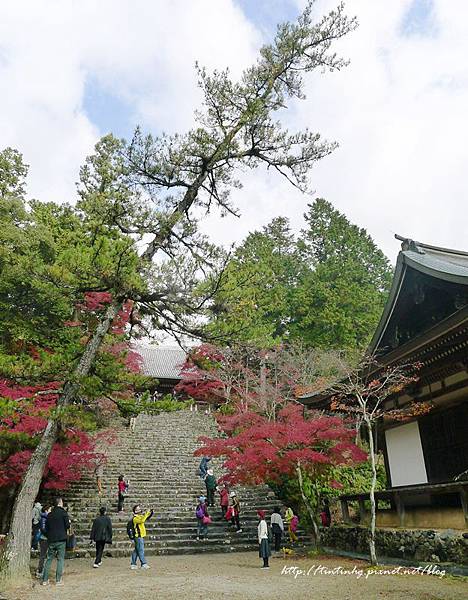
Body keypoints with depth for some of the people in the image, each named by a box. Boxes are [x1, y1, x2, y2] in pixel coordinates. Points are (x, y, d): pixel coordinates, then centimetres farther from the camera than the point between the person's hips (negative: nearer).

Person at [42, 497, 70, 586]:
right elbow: (67, 525, -10)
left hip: (51, 540, 5)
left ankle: (45, 580, 11)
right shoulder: (63, 512, -7)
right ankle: (58, 580, 2)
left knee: (49, 559, 11)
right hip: (61, 539, -5)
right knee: (60, 559, 2)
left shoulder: (49, 514, 9)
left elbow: (46, 528, 13)